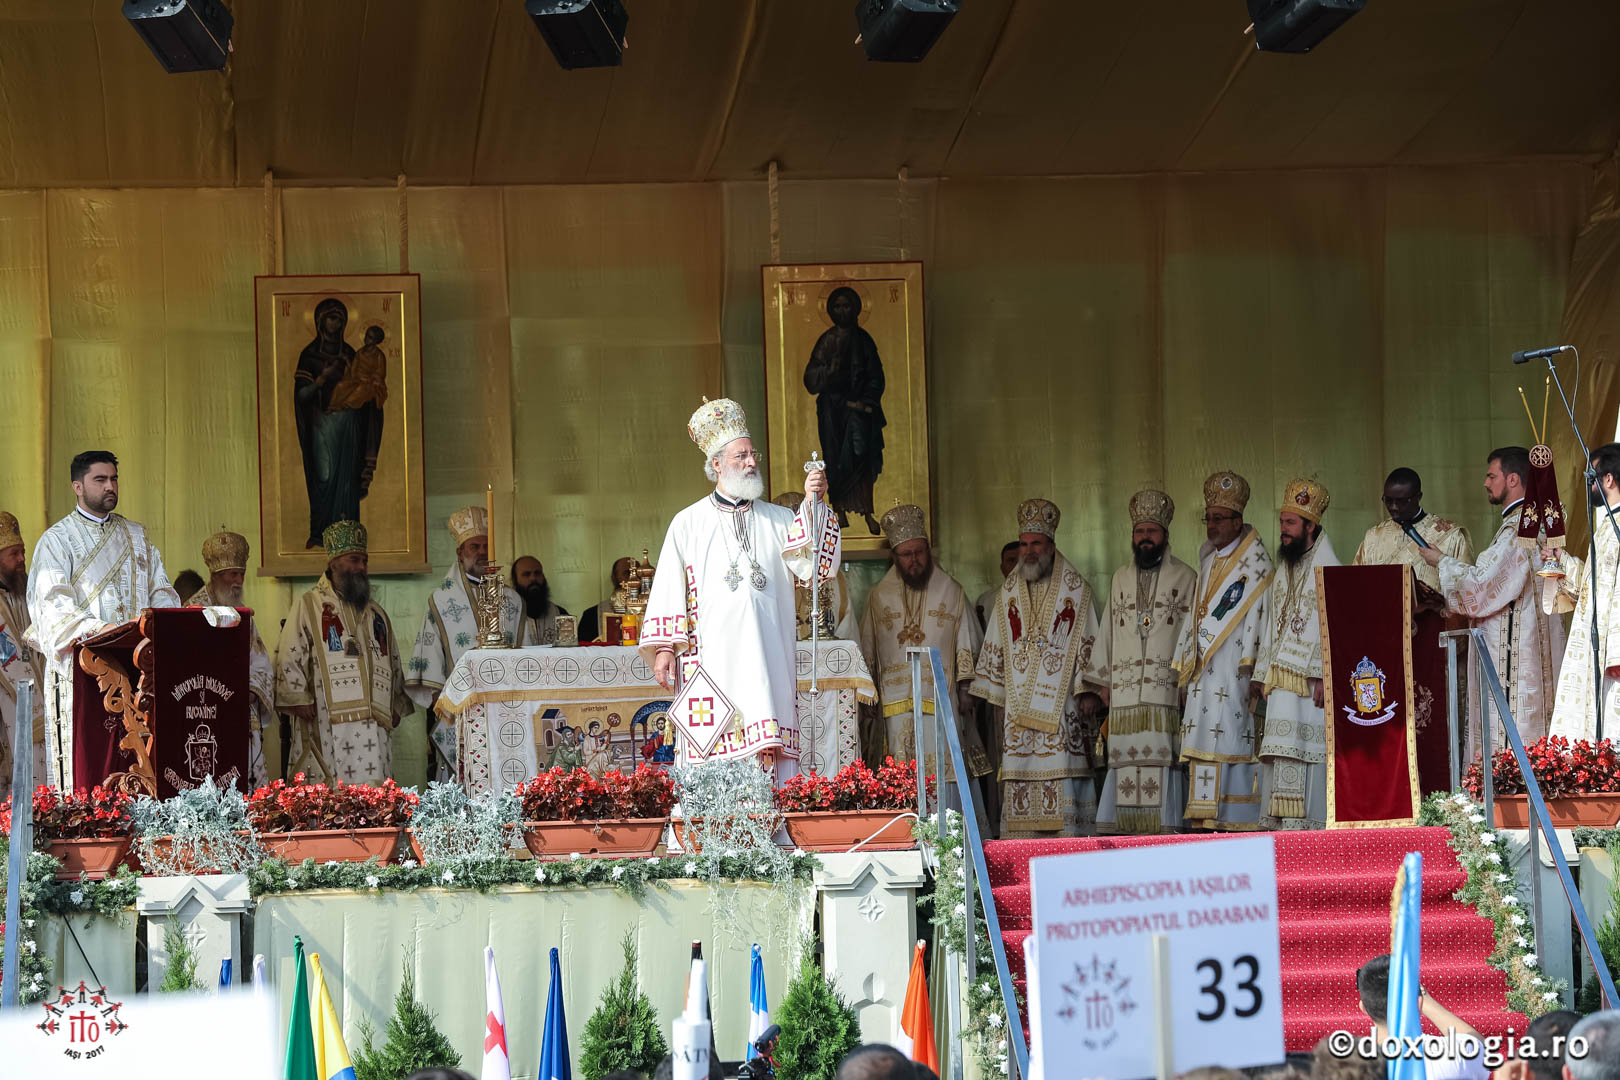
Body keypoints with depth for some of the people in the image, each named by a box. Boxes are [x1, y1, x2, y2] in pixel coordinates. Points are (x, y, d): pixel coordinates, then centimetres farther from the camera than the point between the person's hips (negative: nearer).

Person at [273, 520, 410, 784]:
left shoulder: (376, 614, 23)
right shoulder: (309, 606, 7)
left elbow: (395, 665, 27)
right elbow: (289, 659, 0)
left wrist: (397, 705, 16)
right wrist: (299, 699, -11)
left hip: (374, 724, 5)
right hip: (327, 724, -5)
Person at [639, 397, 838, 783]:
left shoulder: (779, 520, 14)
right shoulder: (689, 524, 11)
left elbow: (812, 566, -2)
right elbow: (669, 589, 7)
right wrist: (664, 649, -3)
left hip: (768, 662, 2)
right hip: (711, 661, -2)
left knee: (770, 753, -7)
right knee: (714, 760, -9)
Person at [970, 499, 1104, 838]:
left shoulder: (1074, 590, 4)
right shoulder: (1008, 593, 14)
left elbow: (1089, 644, 3)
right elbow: (995, 649, 16)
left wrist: (1088, 691, -5)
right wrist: (998, 701, 12)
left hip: (1061, 705, -3)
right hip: (1018, 705, 3)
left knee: (1061, 780, -9)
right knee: (1020, 787, -2)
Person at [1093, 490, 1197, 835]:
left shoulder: (1186, 578, 6)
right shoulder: (1120, 579, 18)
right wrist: (1106, 685, 14)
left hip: (1168, 689, -3)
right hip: (1124, 696, 3)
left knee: (1163, 761, -10)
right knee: (1125, 766, -2)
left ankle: (1166, 836, -9)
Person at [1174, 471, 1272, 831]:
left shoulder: (1254, 561, -4)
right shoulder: (1209, 561, 20)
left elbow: (1259, 613, -11)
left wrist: (1250, 666, -18)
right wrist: (1185, 663, 18)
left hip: (1233, 669, -7)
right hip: (1203, 670, 7)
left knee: (1231, 735, -13)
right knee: (1204, 742, 2)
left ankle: (1238, 821, -14)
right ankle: (1206, 819, 2)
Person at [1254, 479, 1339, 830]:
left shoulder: (1328, 570, -4)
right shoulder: (1282, 573, 20)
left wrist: (1324, 674, -19)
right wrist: (1262, 675, 16)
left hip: (1310, 679, -7)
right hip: (1280, 679, 7)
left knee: (1309, 747, -10)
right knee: (1281, 749, 3)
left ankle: (1309, 821, -10)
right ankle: (1281, 822, 3)